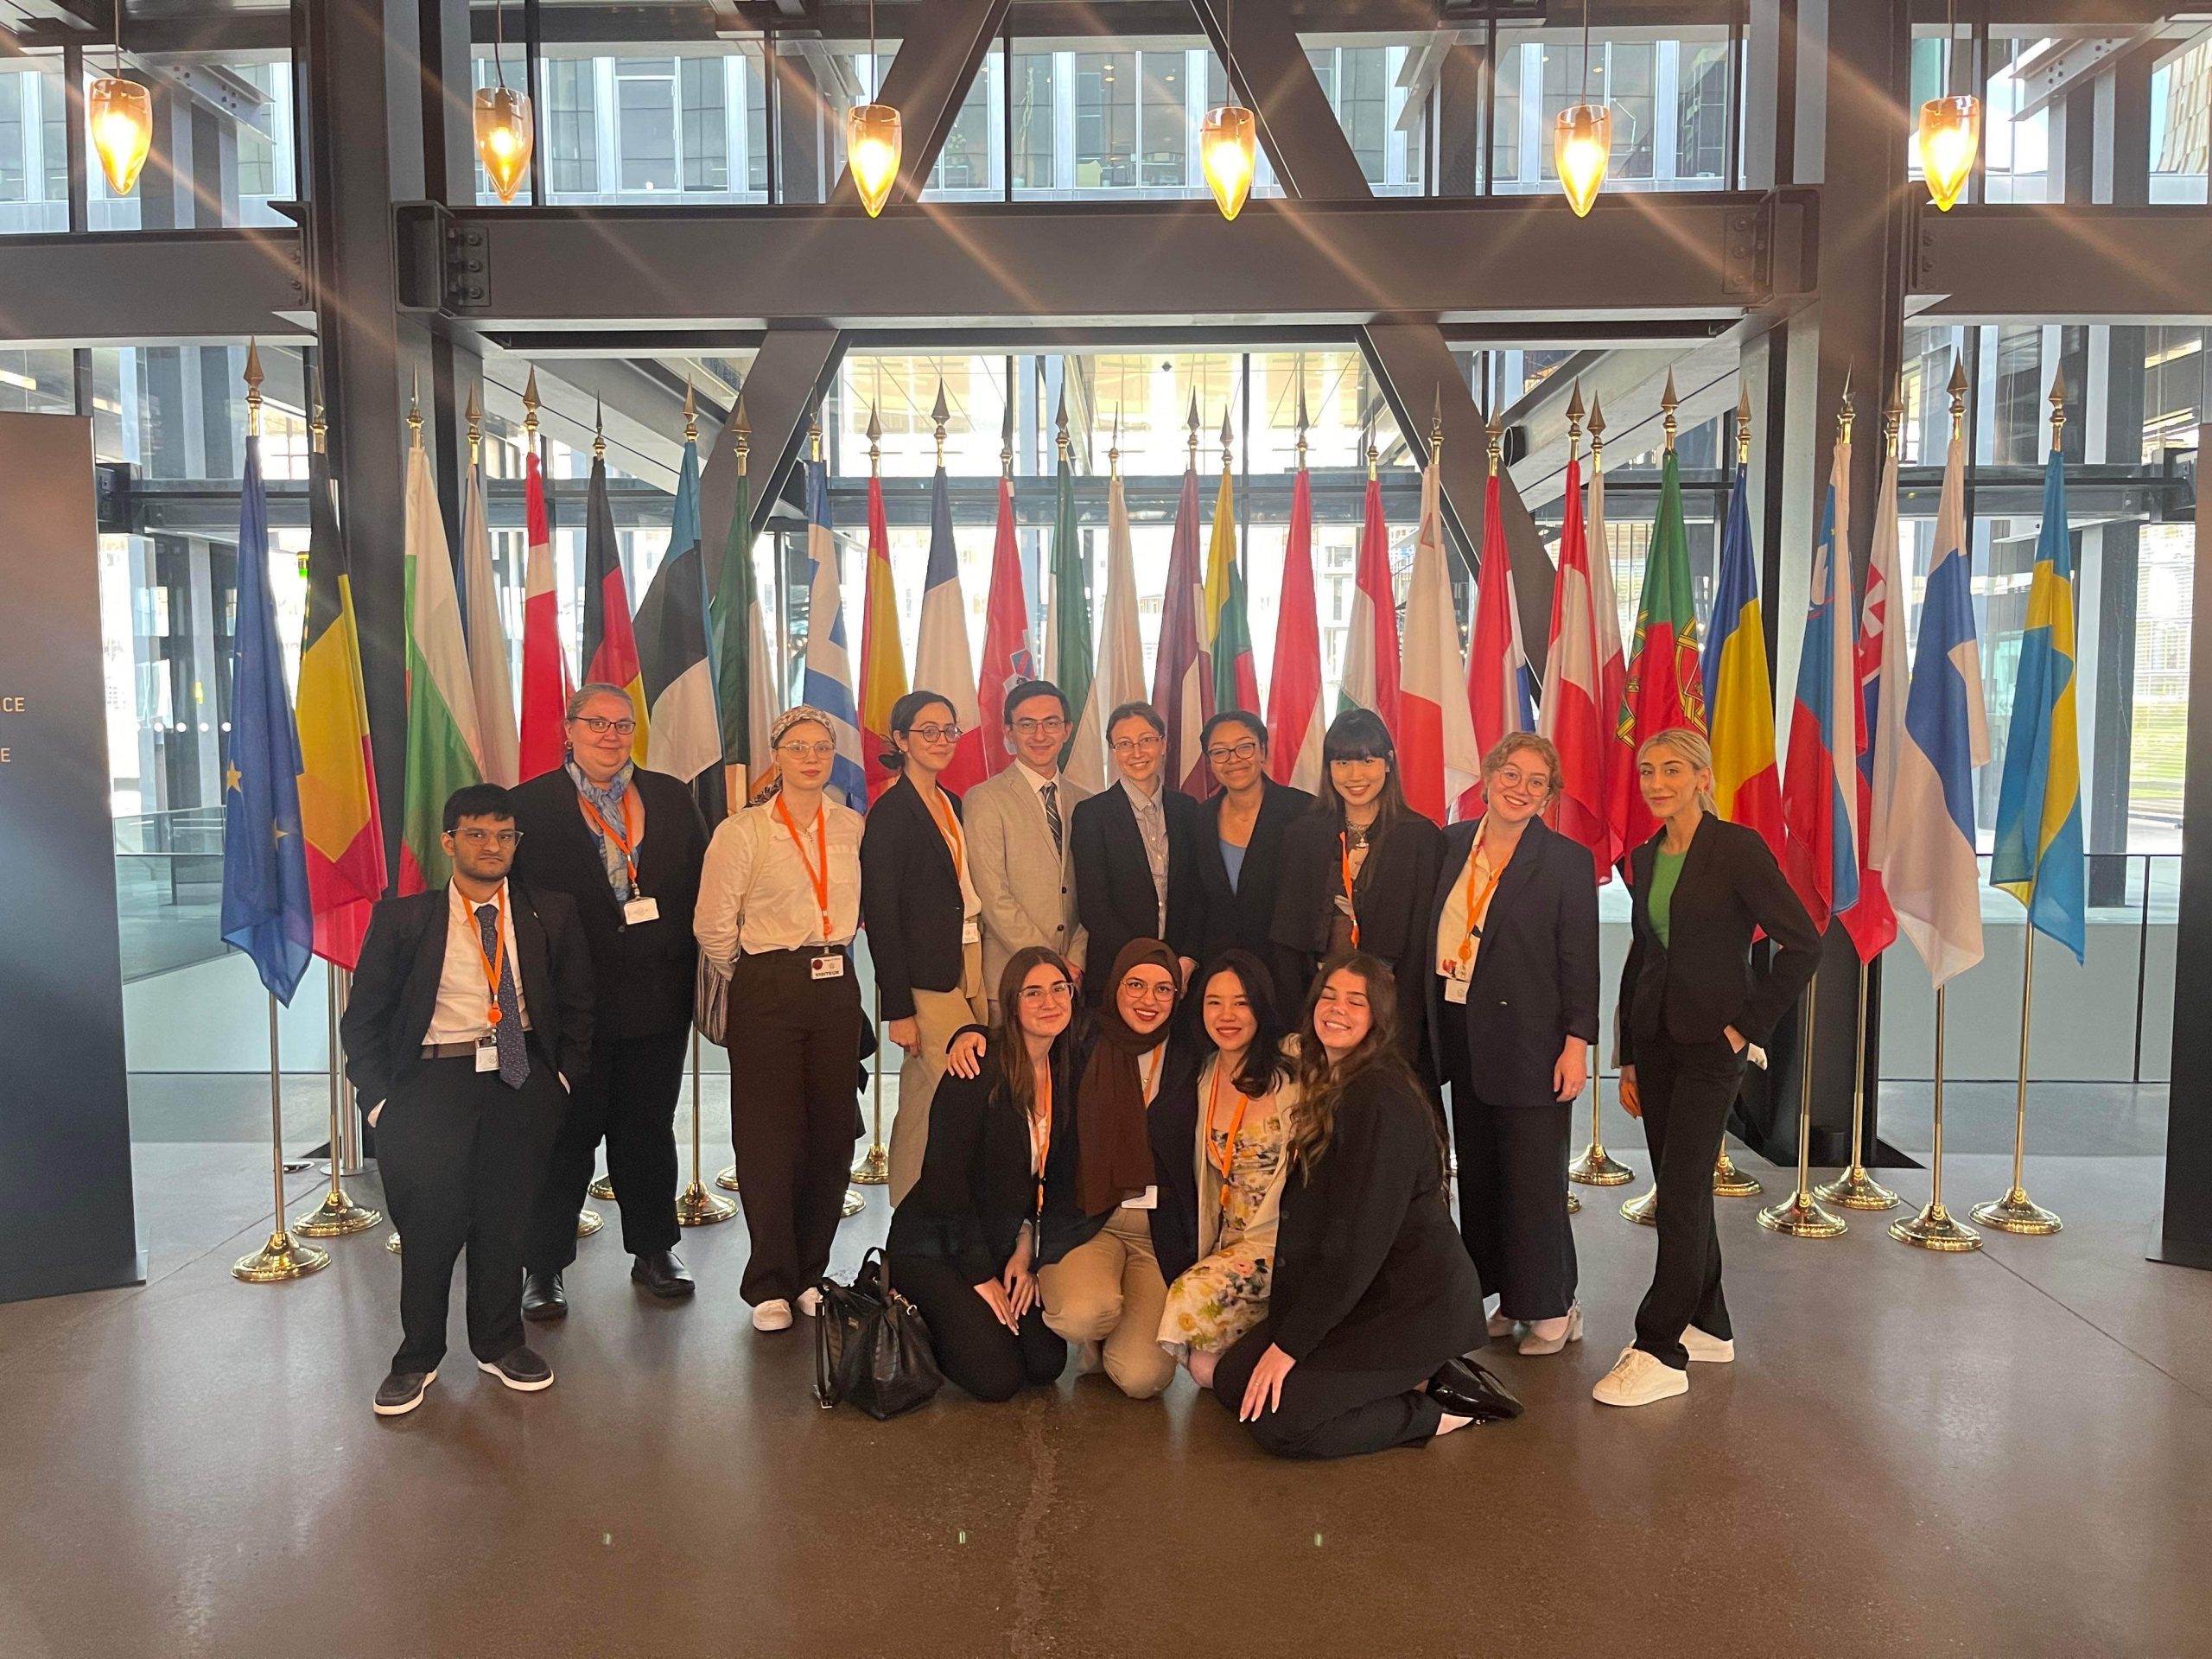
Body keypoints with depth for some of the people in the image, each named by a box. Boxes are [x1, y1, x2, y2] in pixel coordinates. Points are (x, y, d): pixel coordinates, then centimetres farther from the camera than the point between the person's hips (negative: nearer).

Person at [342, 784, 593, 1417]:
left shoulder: (550, 915, 9)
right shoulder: (403, 919, 4)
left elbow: (576, 1008, 13)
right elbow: (363, 1020, 6)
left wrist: (562, 1078, 3)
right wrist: (380, 1097, -3)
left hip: (520, 1080, 2)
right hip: (434, 1079, -1)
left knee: (507, 1218, 5)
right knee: (429, 1221, -2)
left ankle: (501, 1343, 26)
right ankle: (418, 1356, 20)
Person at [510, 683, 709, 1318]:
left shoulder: (671, 798, 8)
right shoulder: (530, 804, -1)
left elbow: (702, 885, 6)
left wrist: (695, 975, -1)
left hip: (658, 997, 3)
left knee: (649, 1129, 14)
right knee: (565, 1134, 7)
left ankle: (653, 1251, 28)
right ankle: (545, 1267, 20)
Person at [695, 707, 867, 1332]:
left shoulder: (853, 828, 6)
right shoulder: (742, 831, -5)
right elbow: (713, 927, -3)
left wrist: (834, 955, 13)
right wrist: (757, 977, 6)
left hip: (837, 988, 4)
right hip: (767, 993, -4)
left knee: (833, 1134, 7)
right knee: (770, 1138, 0)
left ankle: (810, 1272, 23)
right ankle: (771, 1286, 14)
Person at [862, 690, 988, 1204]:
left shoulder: (954, 805, 15)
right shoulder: (890, 813, -9)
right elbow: (881, 914, -12)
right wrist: (898, 1008, -15)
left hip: (968, 965, 7)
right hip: (927, 978, -7)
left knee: (923, 1105, 13)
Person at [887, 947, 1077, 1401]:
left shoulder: (1065, 1074, 2)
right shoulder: (981, 1065, -21)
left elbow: (1048, 1175, 10)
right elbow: (945, 1173, -22)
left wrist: (1025, 1253, -2)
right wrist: (980, 1276, -17)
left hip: (1001, 1245, 7)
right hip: (934, 1246, -7)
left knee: (1047, 1364, -6)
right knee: (996, 1377, -18)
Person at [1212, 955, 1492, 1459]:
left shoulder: (1381, 1100, -21)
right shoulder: (1328, 1087, 9)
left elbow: (1358, 1240, -23)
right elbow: (1304, 1218, 11)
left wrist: (1289, 1343, -19)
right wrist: (1283, 1328, 6)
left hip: (1412, 1304, -10)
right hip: (1360, 1295, 10)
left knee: (1277, 1420, -18)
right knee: (1231, 1380, 3)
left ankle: (1436, 1406, 0)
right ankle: (1411, 1380, 9)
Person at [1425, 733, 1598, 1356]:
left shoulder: (1567, 860, -6)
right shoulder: (1451, 843, 7)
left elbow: (1580, 962, -7)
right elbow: (1431, 935, 10)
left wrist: (1577, 1045, -12)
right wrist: (1430, 1025, 7)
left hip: (1528, 1038, -5)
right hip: (1462, 1035, 5)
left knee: (1533, 1177, 1)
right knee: (1478, 1175, 12)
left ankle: (1551, 1307, 18)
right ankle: (1509, 1298, 26)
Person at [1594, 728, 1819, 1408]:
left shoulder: (1737, 847, -10)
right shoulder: (1645, 857, 10)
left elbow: (1803, 944, -12)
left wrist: (1749, 1024, -12)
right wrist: (1628, 1058, 14)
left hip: (1711, 1042, -7)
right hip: (1656, 1037, 7)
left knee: (1680, 1190, -7)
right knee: (1683, 1188, 13)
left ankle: (1660, 1352, 0)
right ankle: (1708, 1326, 27)